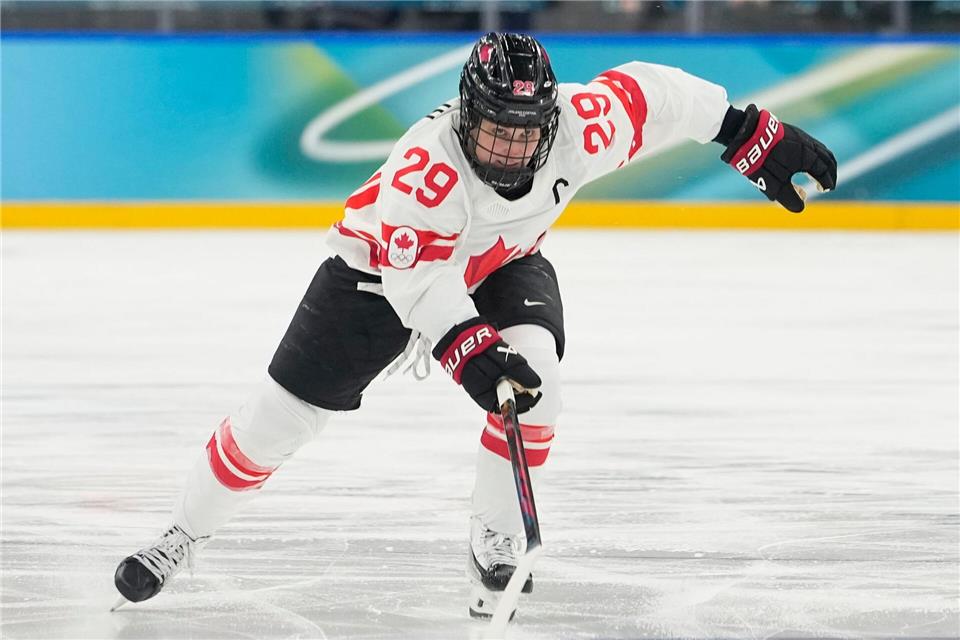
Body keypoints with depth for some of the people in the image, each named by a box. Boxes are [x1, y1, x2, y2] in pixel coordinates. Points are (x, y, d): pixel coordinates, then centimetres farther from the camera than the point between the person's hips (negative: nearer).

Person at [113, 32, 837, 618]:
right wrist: (467, 348, -56)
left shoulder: (577, 126, -29)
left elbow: (647, 93, -14)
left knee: (533, 373, -26)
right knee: (288, 408, -3)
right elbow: (416, 273, -44)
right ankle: (185, 533, 17)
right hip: (382, 266, -3)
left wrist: (754, 133, -8)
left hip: (503, 264, 3)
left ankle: (496, 547, -9)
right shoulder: (426, 164, -41)